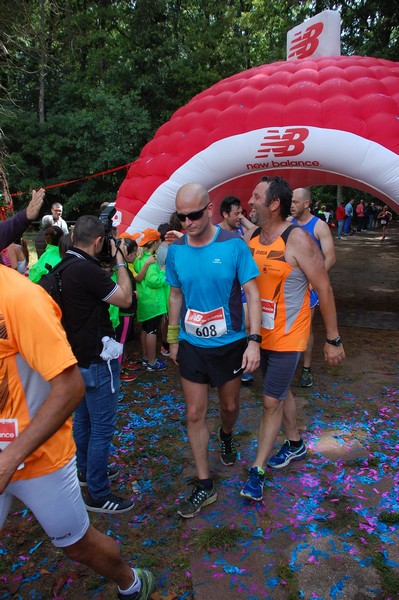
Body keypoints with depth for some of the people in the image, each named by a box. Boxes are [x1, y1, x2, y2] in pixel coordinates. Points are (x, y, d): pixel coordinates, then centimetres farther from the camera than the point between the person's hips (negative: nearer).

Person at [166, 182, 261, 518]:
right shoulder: (176, 250, -5)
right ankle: (204, 486, 21)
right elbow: (176, 296, 6)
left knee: (230, 406, 18)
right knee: (195, 414, 5)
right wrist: (173, 339, 10)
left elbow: (252, 293, -12)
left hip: (230, 343, -1)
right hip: (191, 345, 2)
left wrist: (254, 340, -20)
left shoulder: (233, 244, -15)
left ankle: (226, 436, 54)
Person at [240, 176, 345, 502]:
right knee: (281, 392, 21)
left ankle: (257, 470, 16)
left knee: (272, 401, 0)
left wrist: (334, 339, -12)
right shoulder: (251, 239, 0)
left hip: (287, 337, -6)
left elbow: (324, 289, -15)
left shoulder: (298, 239, -19)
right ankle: (295, 444, 44)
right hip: (261, 334, 7)